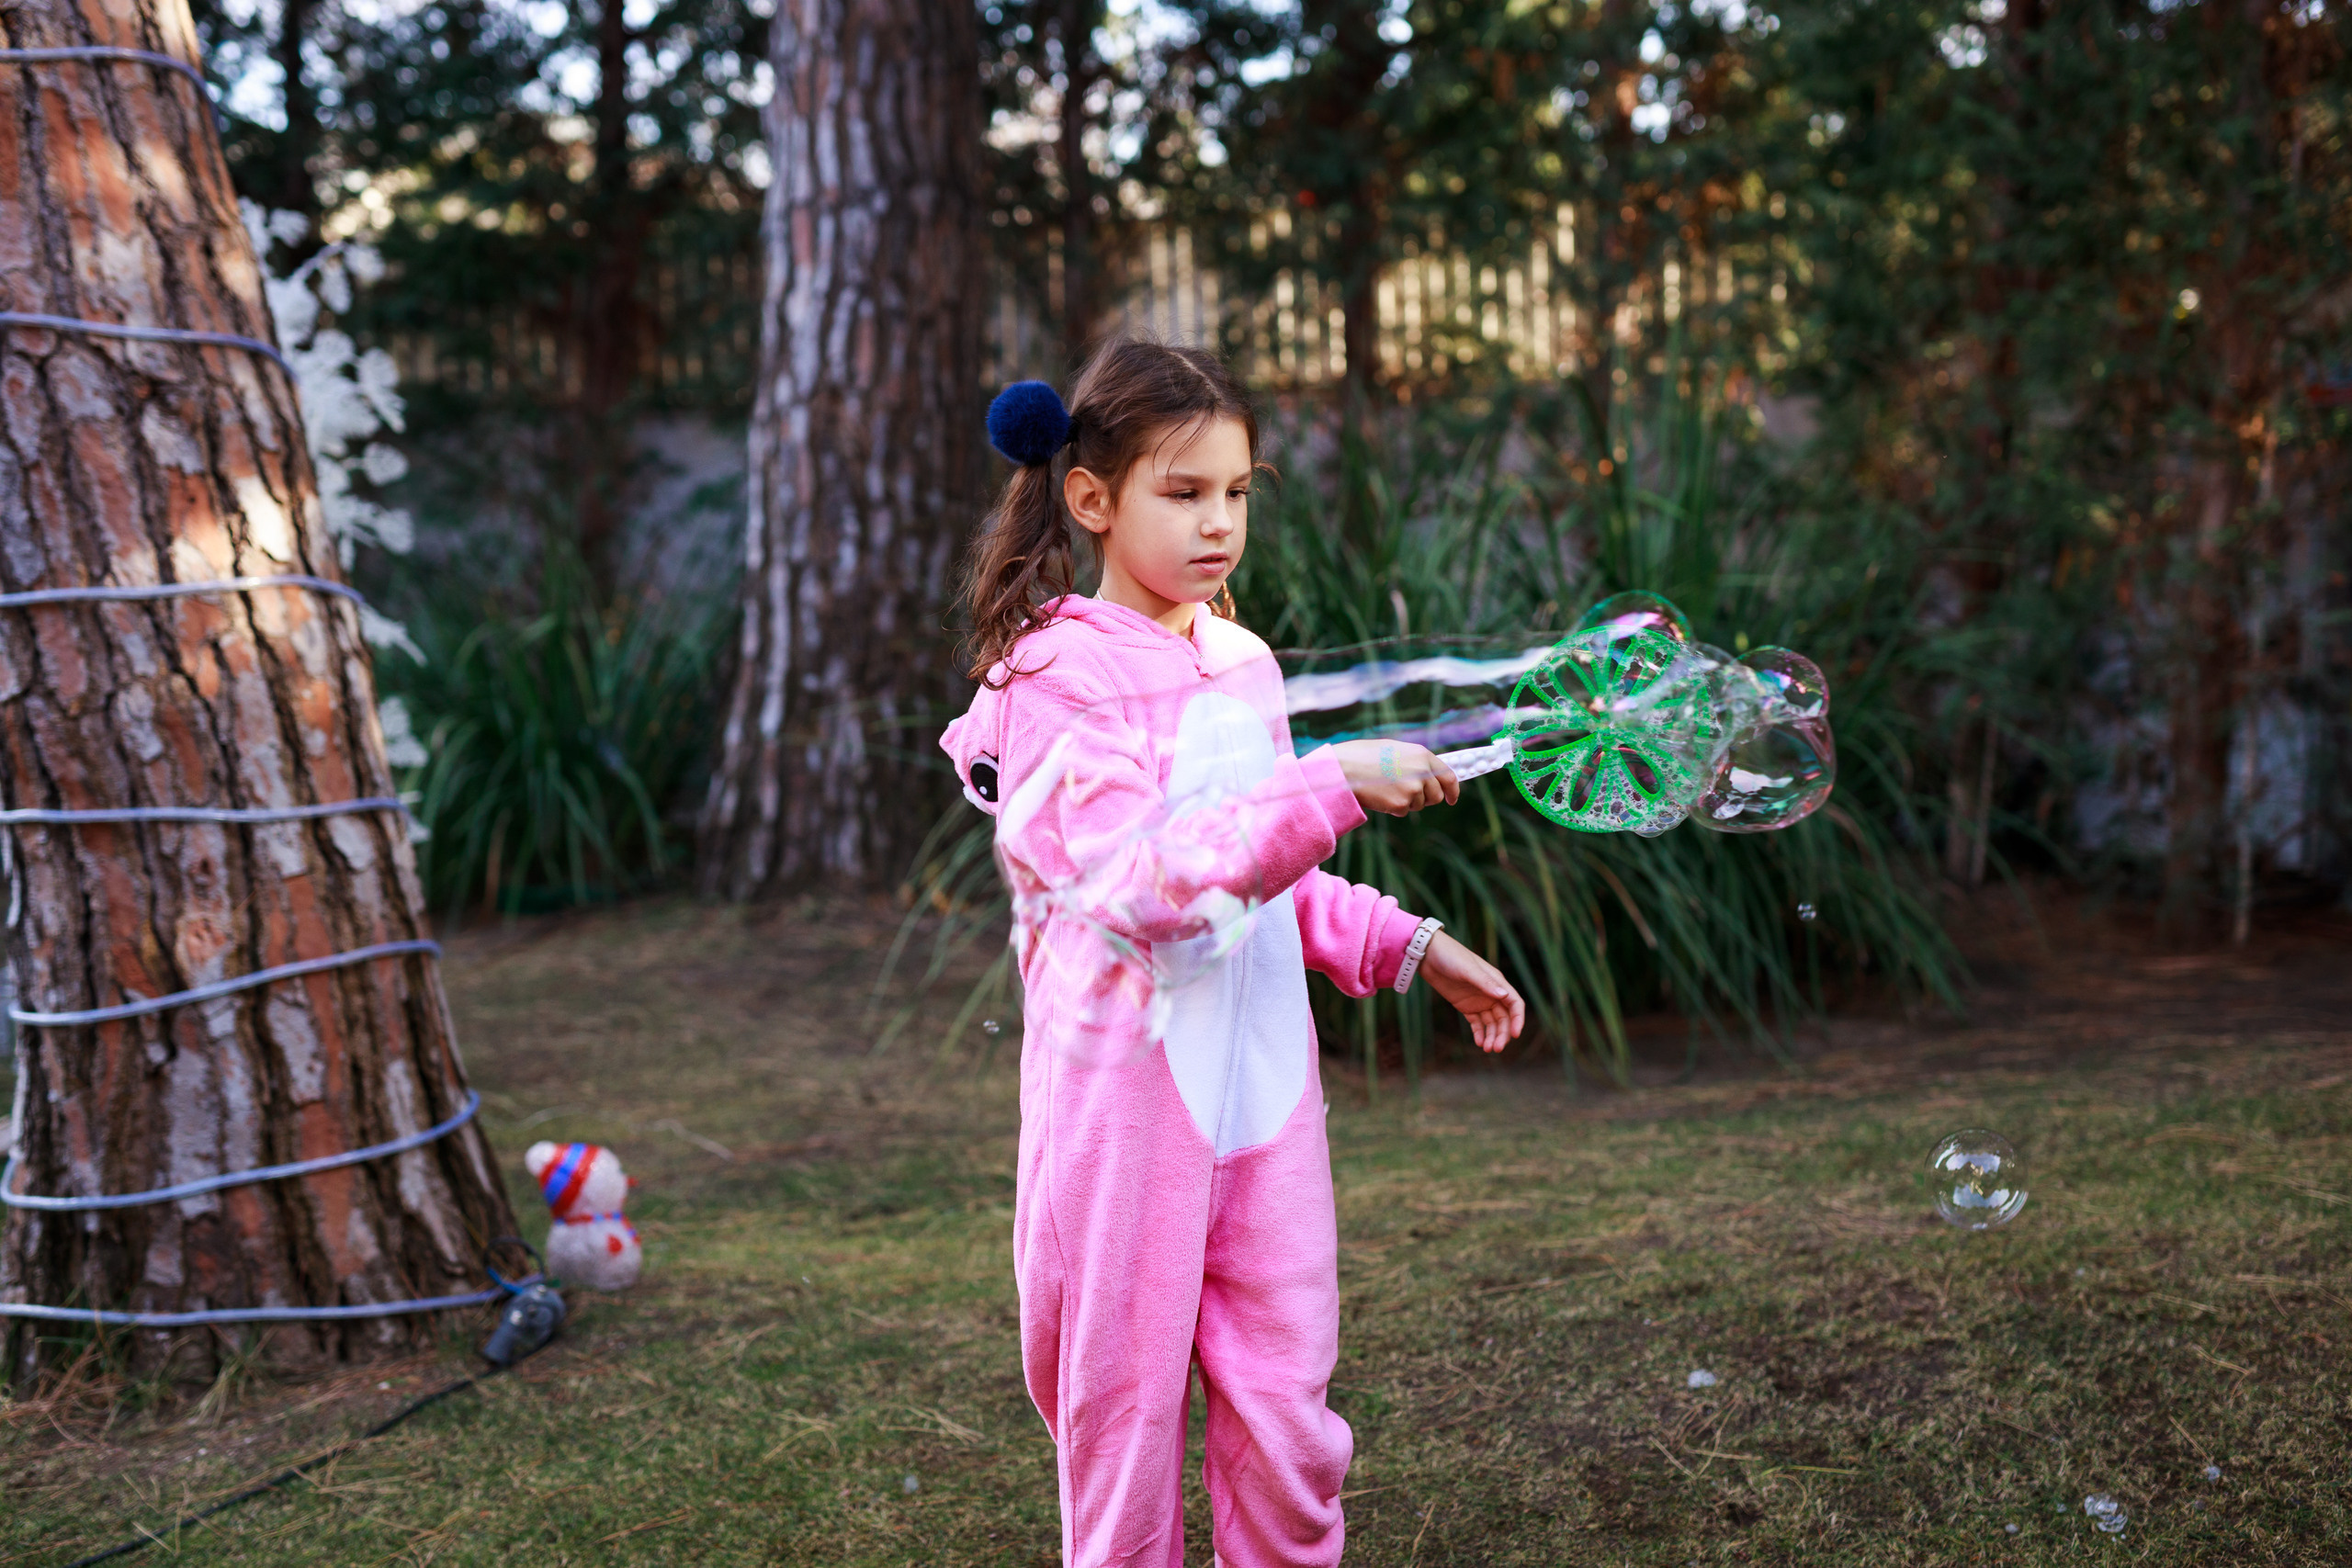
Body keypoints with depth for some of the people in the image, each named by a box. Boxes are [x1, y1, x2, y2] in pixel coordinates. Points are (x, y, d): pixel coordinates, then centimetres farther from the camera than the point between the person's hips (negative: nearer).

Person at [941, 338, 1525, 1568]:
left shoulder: (1237, 663, 12)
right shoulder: (1059, 675, -10)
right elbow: (1148, 881, -23)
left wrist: (1409, 947, 14)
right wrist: (1333, 785, -27)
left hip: (1260, 1078, 6)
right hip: (1128, 1085, -6)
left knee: (1285, 1415, 7)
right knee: (1125, 1413, 5)